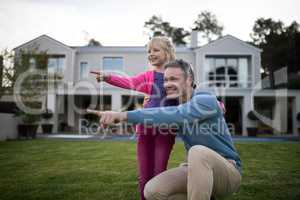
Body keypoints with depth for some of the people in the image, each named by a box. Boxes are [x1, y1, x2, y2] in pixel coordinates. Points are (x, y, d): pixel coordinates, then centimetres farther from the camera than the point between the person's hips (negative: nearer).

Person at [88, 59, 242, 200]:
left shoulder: (206, 100, -19)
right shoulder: (176, 106, 4)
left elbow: (171, 116, -34)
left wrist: (124, 115, -40)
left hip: (228, 171, -6)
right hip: (197, 171, 7)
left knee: (198, 152, -38)